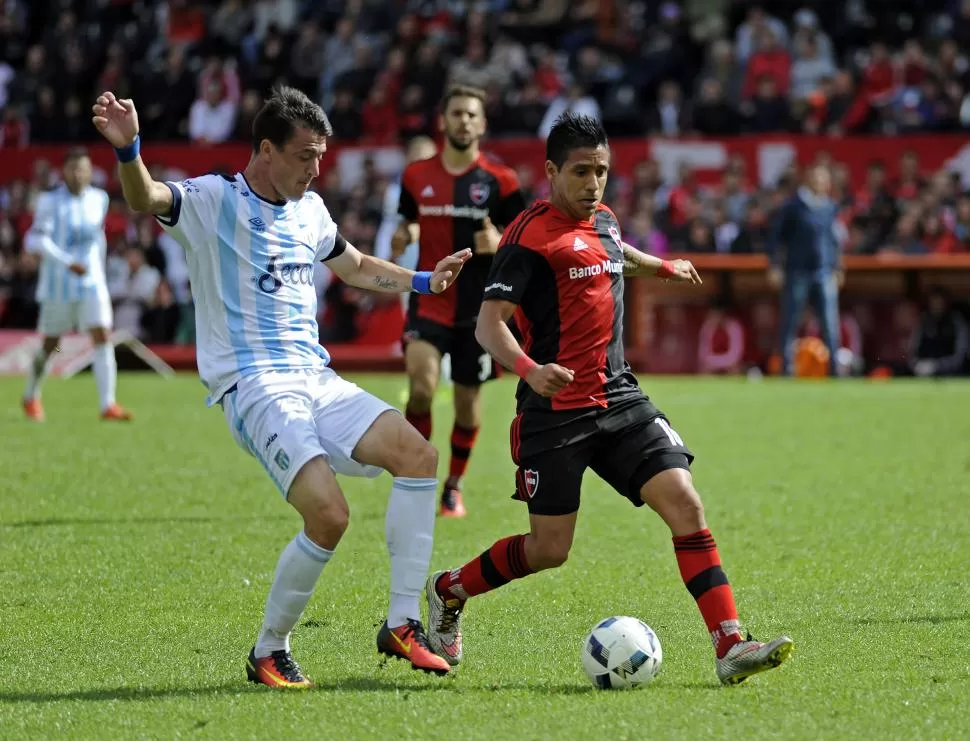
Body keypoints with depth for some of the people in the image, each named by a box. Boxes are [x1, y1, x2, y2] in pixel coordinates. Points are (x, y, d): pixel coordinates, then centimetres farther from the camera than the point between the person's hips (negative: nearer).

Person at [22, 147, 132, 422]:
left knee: (103, 337, -13)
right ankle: (31, 396, 33)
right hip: (57, 286, -3)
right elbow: (36, 239, -20)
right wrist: (68, 263, -30)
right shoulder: (50, 200, -9)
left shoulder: (99, 199, 5)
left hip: (92, 284, 3)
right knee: (50, 345, 9)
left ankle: (107, 405, -18)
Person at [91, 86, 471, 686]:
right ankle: (269, 654, -3)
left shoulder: (310, 209, 15)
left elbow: (357, 267, 35)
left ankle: (403, 624, -5)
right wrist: (128, 150, -47)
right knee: (328, 514, -23)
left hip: (318, 379, 7)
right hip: (253, 387, -7)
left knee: (418, 455, -13)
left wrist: (425, 281, 25)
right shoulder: (212, 200, -6)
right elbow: (146, 199, -28)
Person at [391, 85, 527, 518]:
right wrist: (401, 238, -8)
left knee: (467, 398, 8)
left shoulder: (501, 182, -3)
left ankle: (454, 486, 28)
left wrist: (499, 245, -21)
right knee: (421, 388, -20)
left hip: (478, 307, 0)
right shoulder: (416, 176, 3)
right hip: (429, 302, 0)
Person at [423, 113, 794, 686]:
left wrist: (663, 267, 57)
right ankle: (449, 591, 27)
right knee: (549, 550, 0)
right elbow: (489, 322, -19)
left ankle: (731, 647, -15)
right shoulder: (532, 236, -11)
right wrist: (528, 369, -37)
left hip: (621, 401, 6)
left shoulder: (603, 220, 12)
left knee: (685, 503, -12)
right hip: (556, 409, -6)